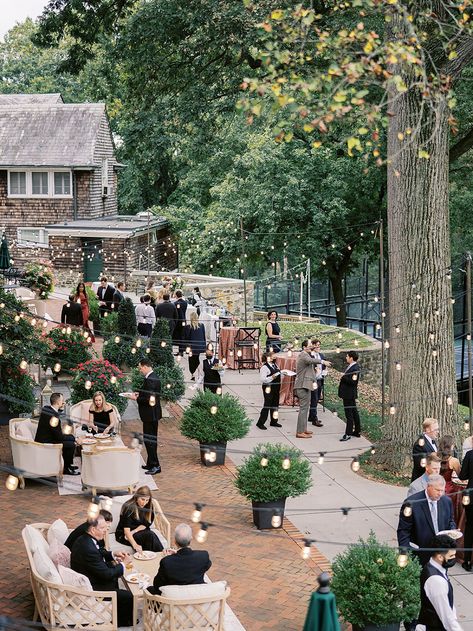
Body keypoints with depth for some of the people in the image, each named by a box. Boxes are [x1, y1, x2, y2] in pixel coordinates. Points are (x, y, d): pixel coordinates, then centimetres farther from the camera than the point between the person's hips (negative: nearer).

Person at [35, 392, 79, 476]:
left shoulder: (46, 408, 2)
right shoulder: (53, 416, -28)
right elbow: (59, 437, -22)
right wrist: (73, 438, -9)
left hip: (42, 439, 11)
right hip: (45, 444, -11)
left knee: (70, 438, 21)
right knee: (71, 444, -15)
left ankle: (67, 464, 29)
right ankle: (66, 469, 3)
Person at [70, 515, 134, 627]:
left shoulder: (82, 539, -3)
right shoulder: (88, 549, -33)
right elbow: (107, 574, -26)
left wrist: (113, 554, 3)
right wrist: (123, 564, -11)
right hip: (91, 589, -11)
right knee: (129, 597, -7)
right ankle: (124, 620, 22)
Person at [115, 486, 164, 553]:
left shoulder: (148, 507, 1)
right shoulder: (128, 508, -19)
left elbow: (146, 524, 3)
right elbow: (126, 530, -27)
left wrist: (134, 531, -15)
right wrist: (135, 545, -41)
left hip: (139, 531, 5)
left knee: (151, 534, -30)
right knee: (150, 535, -30)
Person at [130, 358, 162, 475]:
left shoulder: (150, 380, -22)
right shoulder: (154, 377, 10)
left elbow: (149, 399, -26)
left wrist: (137, 398, -14)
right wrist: (139, 394, 12)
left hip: (150, 414, -11)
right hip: (152, 414, 11)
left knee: (149, 440, -5)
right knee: (151, 439, 17)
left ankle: (155, 466, -3)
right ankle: (151, 464, 26)